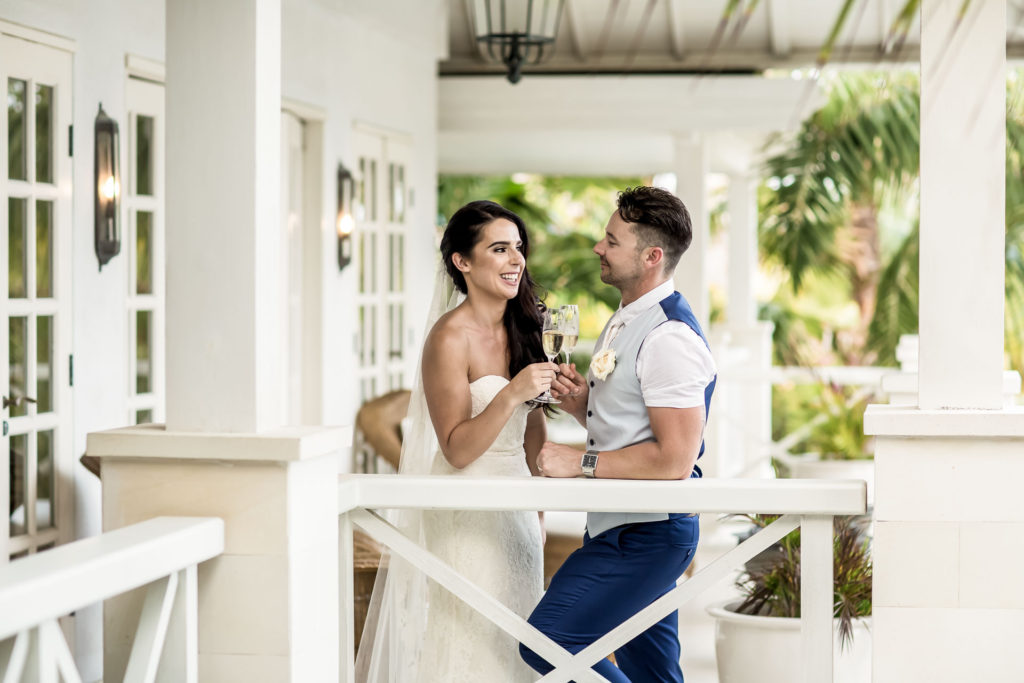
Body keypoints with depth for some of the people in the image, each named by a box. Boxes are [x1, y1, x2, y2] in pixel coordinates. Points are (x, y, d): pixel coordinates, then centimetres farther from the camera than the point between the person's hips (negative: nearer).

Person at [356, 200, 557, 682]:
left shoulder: (522, 328, 5)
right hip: (464, 512, -7)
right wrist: (511, 394, -29)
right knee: (466, 644, 0)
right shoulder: (450, 338, -16)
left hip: (515, 510, 7)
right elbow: (457, 449, -18)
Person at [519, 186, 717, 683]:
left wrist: (580, 464, -19)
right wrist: (581, 403, 2)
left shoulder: (669, 338, -19)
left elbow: (674, 460, -25)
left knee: (547, 641, -17)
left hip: (646, 534, -10)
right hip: (619, 525, 10)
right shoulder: (624, 324, 13)